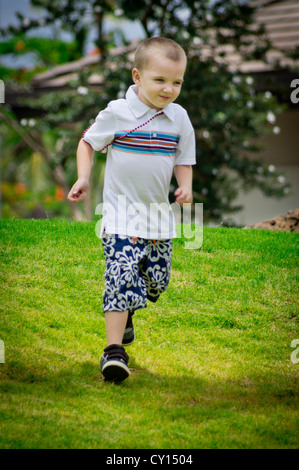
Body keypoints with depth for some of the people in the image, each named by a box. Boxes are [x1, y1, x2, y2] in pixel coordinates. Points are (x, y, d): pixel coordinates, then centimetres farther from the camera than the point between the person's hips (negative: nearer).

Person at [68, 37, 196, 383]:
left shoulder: (179, 119, 0)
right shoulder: (117, 114, -11)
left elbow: (183, 159, 12)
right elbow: (88, 143, 3)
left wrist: (185, 185, -8)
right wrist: (83, 177, -10)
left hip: (160, 215, 5)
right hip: (121, 214, -5)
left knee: (157, 280, 12)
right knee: (121, 276, -16)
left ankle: (124, 310, 44)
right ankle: (114, 349, -12)